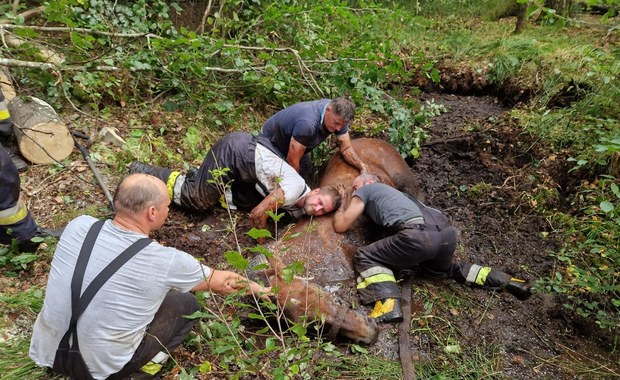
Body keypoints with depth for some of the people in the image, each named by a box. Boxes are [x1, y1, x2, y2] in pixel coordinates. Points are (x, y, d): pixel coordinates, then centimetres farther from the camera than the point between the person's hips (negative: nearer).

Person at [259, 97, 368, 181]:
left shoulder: (338, 115, -20)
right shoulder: (308, 123, -44)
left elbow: (346, 148, -9)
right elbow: (292, 160, -33)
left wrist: (362, 167, -23)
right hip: (270, 142, -7)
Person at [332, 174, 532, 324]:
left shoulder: (366, 190, 18)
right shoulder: (390, 191, 37)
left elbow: (341, 226, 18)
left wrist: (341, 204, 37)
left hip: (420, 235, -8)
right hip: (447, 231, 8)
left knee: (364, 257, 5)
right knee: (445, 268, 36)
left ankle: (389, 304, -17)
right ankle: (506, 281, 25)